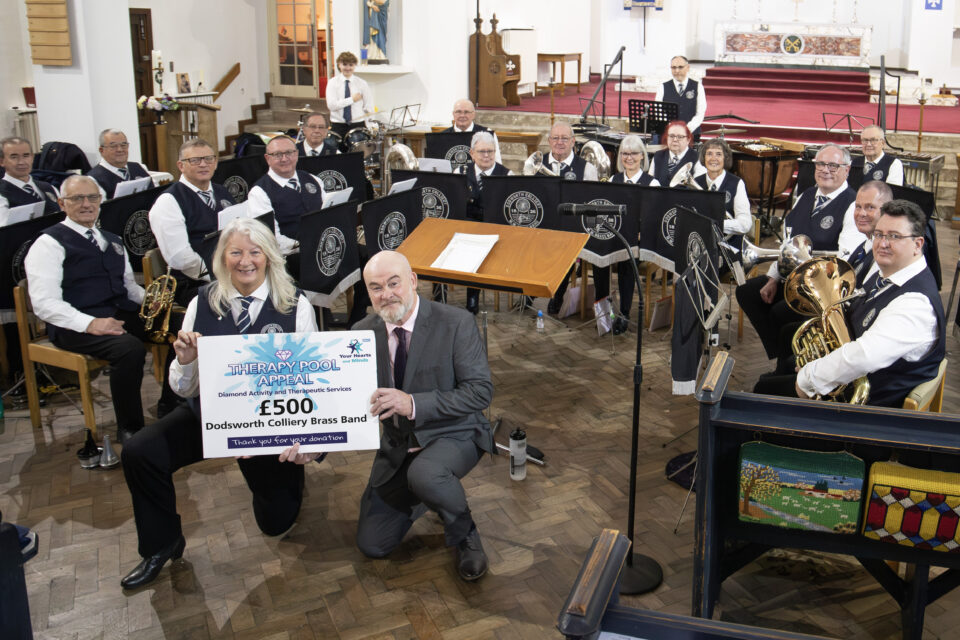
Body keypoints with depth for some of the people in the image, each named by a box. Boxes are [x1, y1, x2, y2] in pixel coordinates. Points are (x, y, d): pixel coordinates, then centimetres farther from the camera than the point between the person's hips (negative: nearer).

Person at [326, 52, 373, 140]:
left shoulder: (362, 84, 4)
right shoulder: (333, 83, 2)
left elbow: (369, 108, 5)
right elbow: (331, 105, -11)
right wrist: (352, 99, -14)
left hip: (357, 125, 0)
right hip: (338, 126, 0)